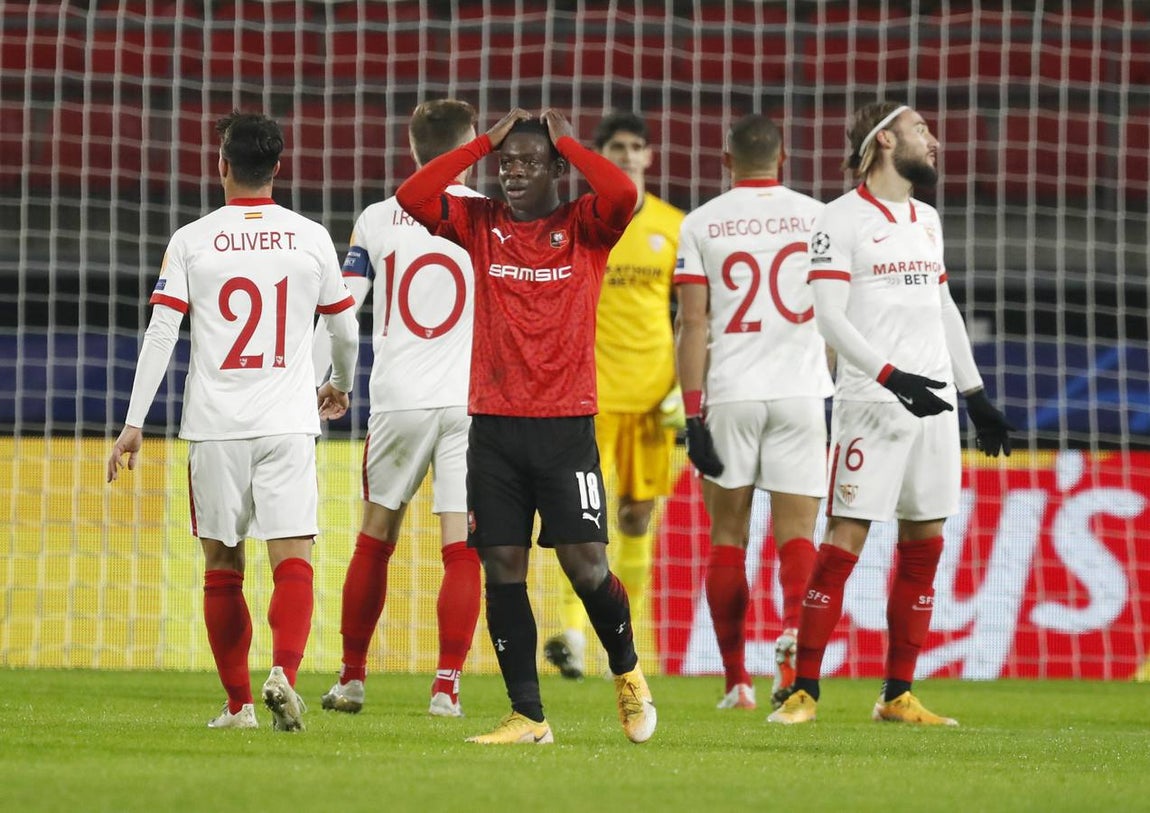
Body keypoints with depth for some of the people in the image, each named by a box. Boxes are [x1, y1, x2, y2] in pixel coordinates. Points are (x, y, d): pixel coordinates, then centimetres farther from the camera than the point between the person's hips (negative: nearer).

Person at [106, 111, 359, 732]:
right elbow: (345, 330, 13)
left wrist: (134, 423, -2)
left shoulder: (192, 240, 0)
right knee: (293, 559, -5)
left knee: (223, 567, 9)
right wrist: (340, 386, 34)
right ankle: (284, 671, -28)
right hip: (288, 422, 0)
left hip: (214, 424, 0)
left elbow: (161, 333, -5)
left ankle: (237, 703, 11)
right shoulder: (311, 238, 3)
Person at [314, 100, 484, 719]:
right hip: (470, 403, -2)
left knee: (374, 542, 14)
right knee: (461, 549, -1)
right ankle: (446, 686, -8)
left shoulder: (378, 219, 4)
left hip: (397, 400, 2)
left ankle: (352, 678, 20)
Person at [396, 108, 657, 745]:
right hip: (493, 424, 3)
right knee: (502, 568, 0)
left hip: (566, 425, -3)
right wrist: (485, 142, -4)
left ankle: (627, 673, 20)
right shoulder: (481, 225, 8)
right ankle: (528, 715, 7)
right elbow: (411, 197, -6)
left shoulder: (585, 228, 1)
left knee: (585, 565, -7)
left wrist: (568, 143, -7)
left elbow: (624, 195, -20)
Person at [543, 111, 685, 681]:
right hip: (593, 392, -3)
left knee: (639, 513, 6)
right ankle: (572, 634, -21)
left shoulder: (674, 228, 8)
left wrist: (685, 388, 3)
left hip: (652, 392, 3)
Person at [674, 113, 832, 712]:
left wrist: (693, 415, -4)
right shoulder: (816, 218, 5)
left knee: (728, 537, 9)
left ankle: (736, 680, 10)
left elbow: (693, 322, -4)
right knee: (796, 531, 1)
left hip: (728, 393, 0)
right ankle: (793, 627, -29)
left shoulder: (702, 224, 2)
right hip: (800, 390, 0)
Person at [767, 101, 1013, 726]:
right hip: (871, 406, -7)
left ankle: (897, 695, 12)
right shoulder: (841, 220, -4)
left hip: (934, 404, 7)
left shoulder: (927, 219, 18)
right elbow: (829, 318, -12)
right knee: (844, 540, -10)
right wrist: (891, 376, -22)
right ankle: (804, 690, -7)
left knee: (924, 545, 6)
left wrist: (976, 395, 23)